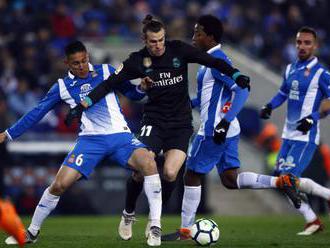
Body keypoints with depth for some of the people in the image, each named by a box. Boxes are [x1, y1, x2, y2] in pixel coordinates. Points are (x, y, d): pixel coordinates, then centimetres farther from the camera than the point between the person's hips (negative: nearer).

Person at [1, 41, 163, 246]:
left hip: (120, 136, -1)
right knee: (60, 184, -13)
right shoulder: (62, 86, 8)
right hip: (90, 139, 1)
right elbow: (37, 113, 15)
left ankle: (155, 227, -23)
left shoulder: (106, 71, 7)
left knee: (148, 162, -30)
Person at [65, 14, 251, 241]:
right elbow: (110, 84, -3)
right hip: (154, 121, 0)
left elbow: (212, 61, -6)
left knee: (170, 173, -17)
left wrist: (236, 75, -18)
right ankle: (128, 214, 13)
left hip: (181, 123, 0)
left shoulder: (178, 50, -6)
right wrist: (83, 104, -10)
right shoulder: (138, 61, -5)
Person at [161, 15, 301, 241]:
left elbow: (242, 90, -24)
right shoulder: (212, 59, 15)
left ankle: (185, 230, 9)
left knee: (192, 177, 2)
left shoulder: (217, 59, -16)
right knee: (230, 180, 9)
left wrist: (225, 121, -31)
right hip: (228, 132, 10)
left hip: (214, 131, -10)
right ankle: (281, 182, -3)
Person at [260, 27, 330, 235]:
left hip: (306, 136, -8)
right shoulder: (291, 68, 12)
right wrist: (270, 106, 7)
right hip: (289, 134, 8)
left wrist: (313, 118, -25)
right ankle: (312, 221, 15)